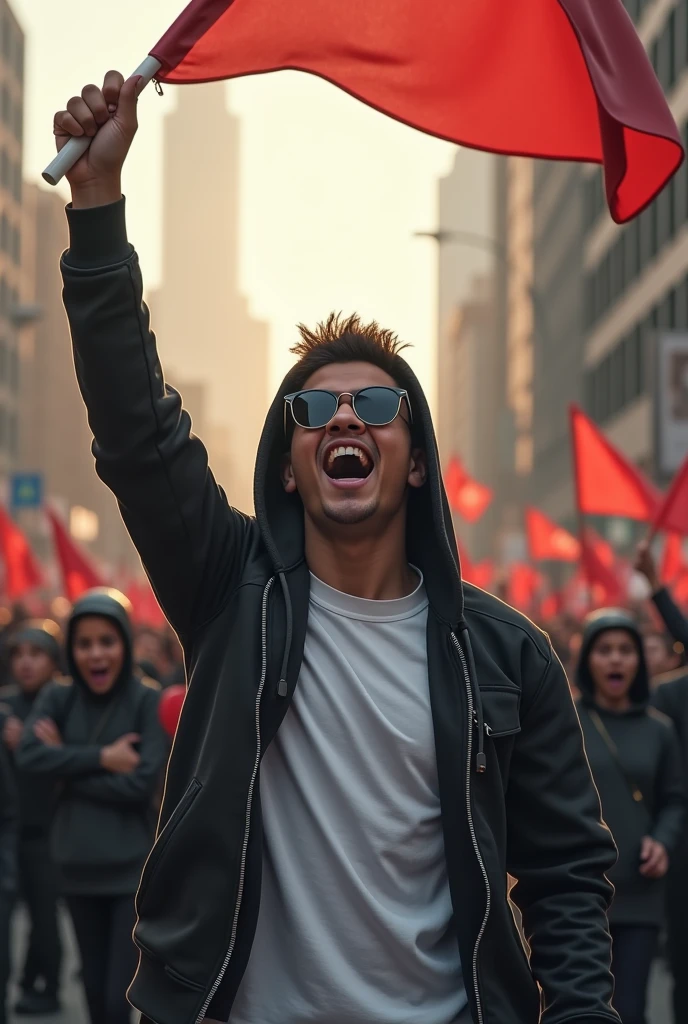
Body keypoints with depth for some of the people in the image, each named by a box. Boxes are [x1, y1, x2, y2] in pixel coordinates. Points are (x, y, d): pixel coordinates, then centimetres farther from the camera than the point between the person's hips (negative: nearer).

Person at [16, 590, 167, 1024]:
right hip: (79, 866, 4)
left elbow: (142, 782, -15)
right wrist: (102, 758, -18)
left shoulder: (149, 702, -6)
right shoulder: (58, 700, 5)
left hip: (135, 869, -4)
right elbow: (29, 754, -11)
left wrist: (68, 764, -9)